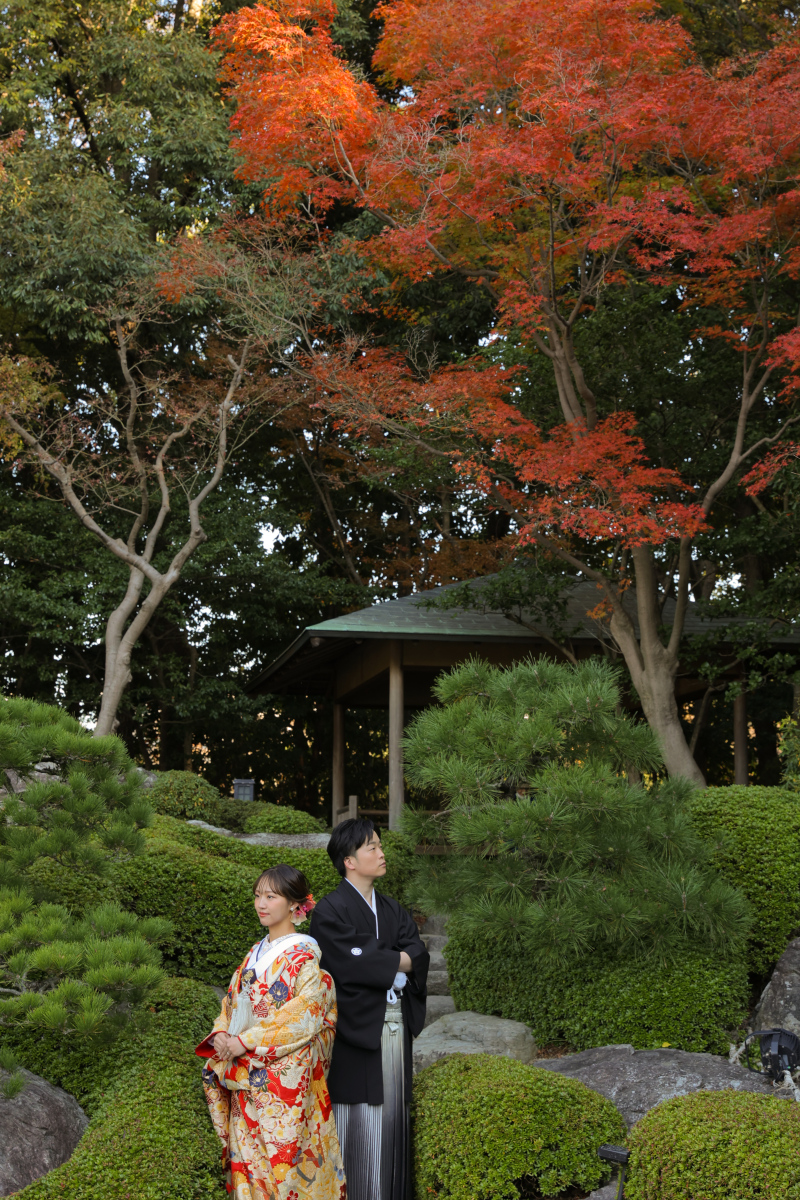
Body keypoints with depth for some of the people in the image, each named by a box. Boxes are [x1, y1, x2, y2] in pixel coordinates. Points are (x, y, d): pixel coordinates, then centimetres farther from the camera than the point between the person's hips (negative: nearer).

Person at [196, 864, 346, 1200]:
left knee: (280, 1150, -3)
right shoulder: (255, 953, 12)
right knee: (248, 1153, 10)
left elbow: (304, 1015, -19)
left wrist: (245, 1042, -20)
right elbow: (232, 1000, 15)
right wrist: (221, 1034, -6)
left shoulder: (304, 956, -10)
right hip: (245, 1077, 7)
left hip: (284, 1076, -7)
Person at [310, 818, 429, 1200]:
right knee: (359, 1125, -4)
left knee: (392, 1120, 9)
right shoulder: (329, 911, -5)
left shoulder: (392, 910, 17)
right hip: (358, 1029, -6)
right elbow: (352, 965, -18)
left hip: (396, 1025, 6)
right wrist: (397, 961, -6)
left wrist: (376, 960, -13)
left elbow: (419, 953, 2)